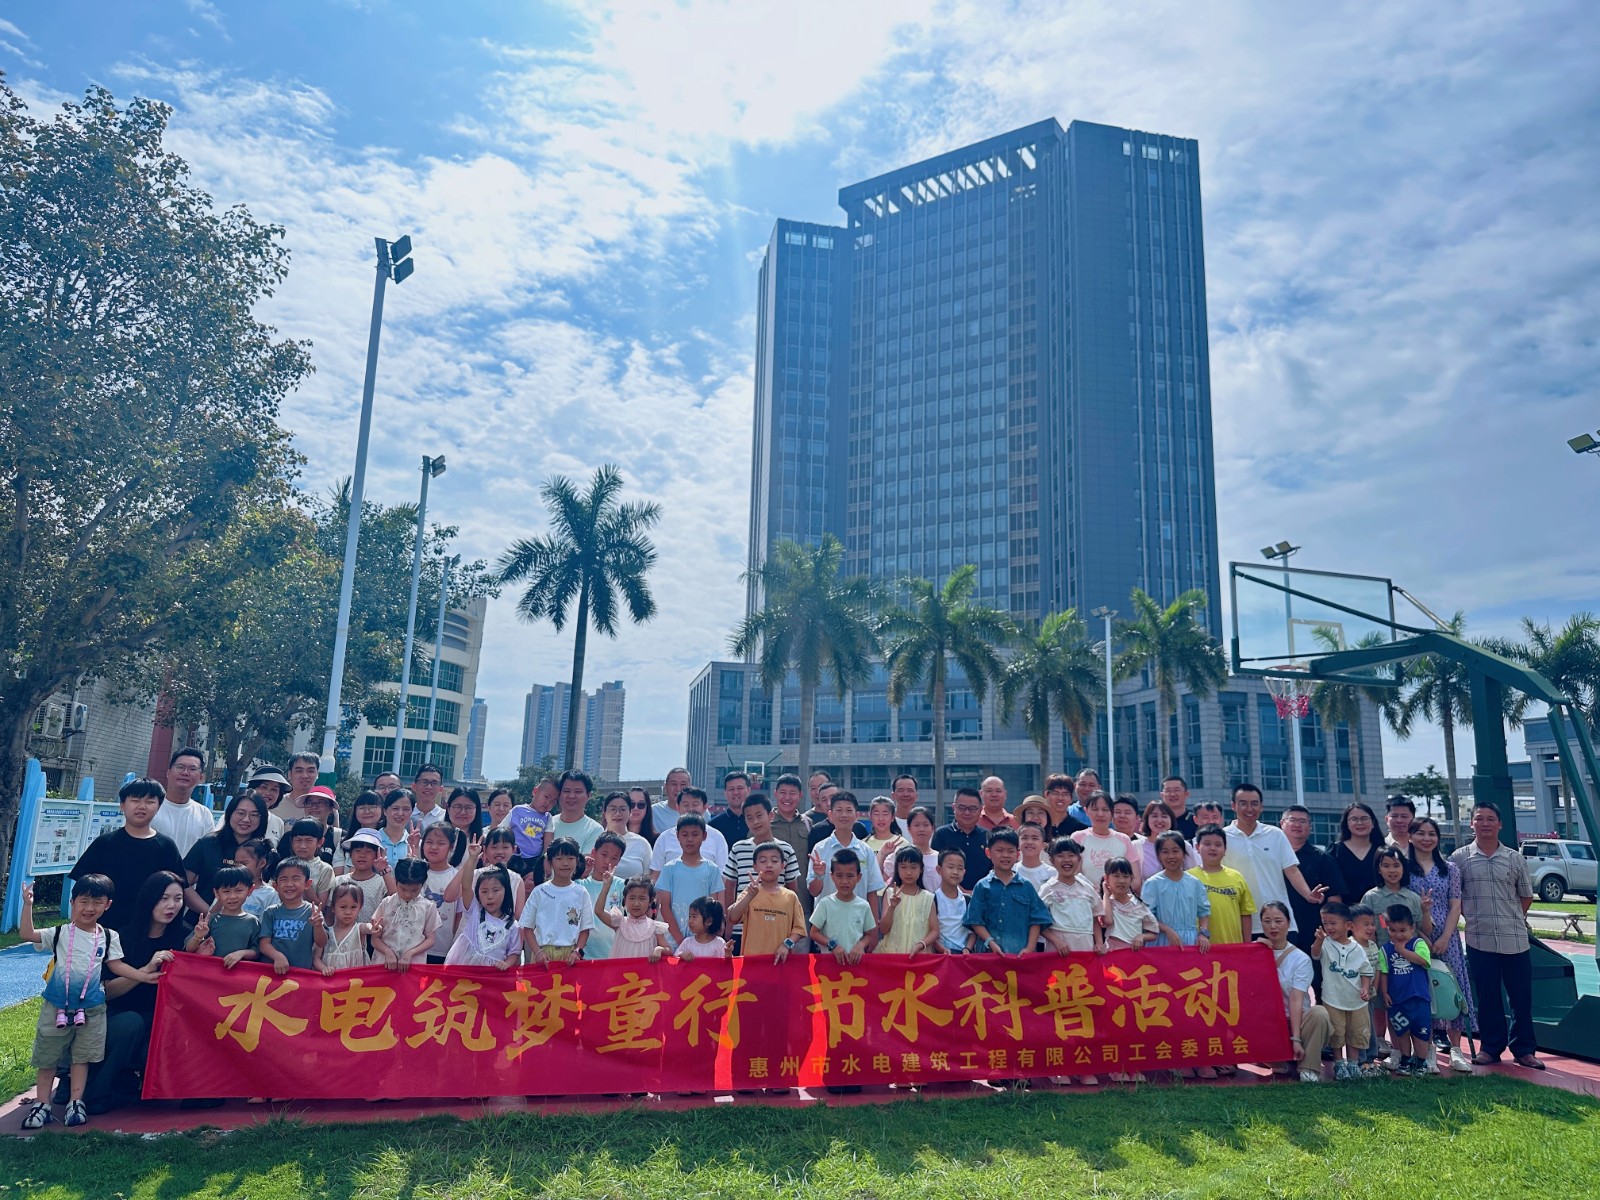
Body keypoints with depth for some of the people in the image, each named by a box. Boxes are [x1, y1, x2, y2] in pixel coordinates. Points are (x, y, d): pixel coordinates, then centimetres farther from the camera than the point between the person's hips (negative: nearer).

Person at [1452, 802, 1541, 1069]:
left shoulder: (1515, 858, 5)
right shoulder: (1460, 858, 1)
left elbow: (1526, 896, 12)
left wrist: (1513, 920, 6)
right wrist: (1474, 917, 0)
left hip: (1515, 939, 1)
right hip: (1479, 940, -1)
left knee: (1522, 997, 6)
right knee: (1487, 997, 7)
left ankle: (1523, 1049, 18)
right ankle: (1490, 1046, 19)